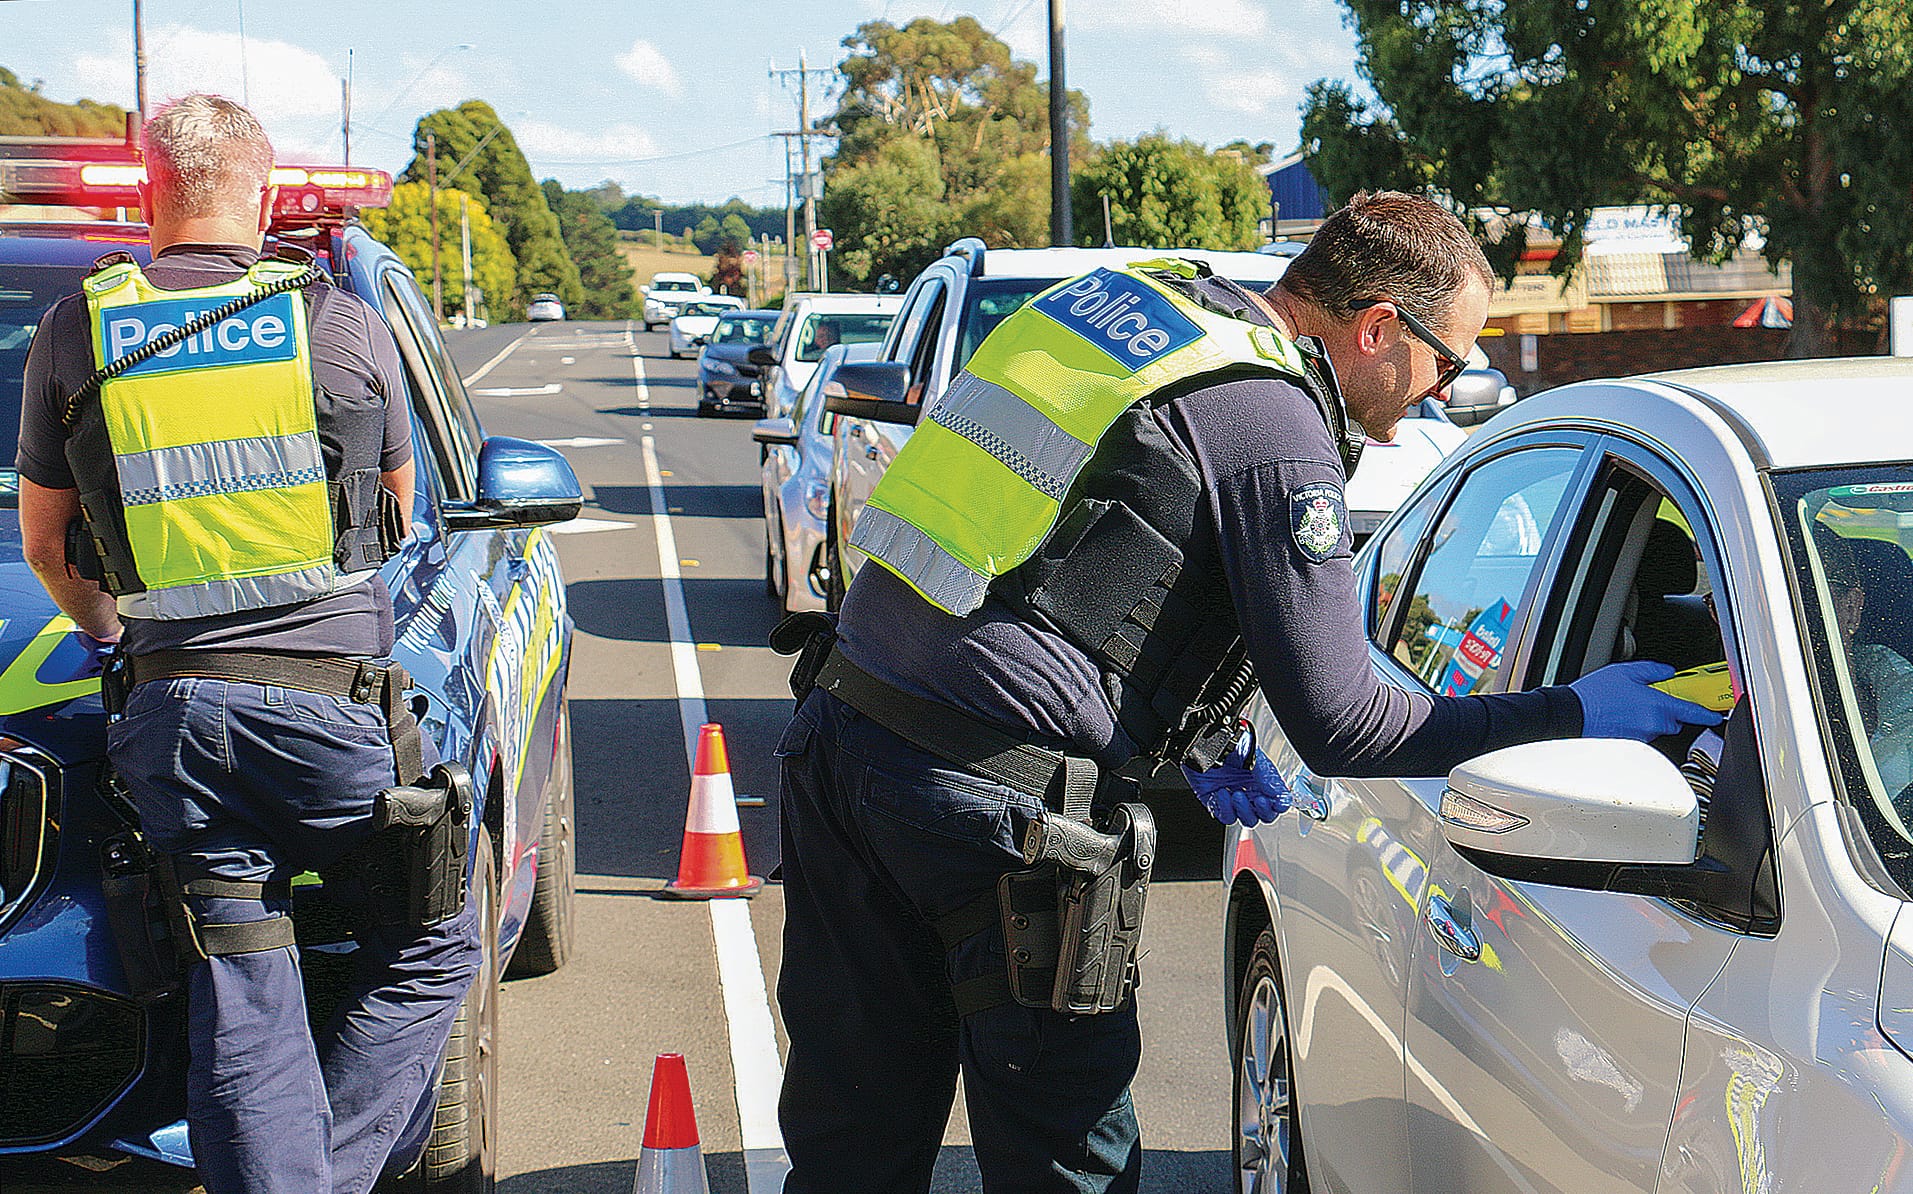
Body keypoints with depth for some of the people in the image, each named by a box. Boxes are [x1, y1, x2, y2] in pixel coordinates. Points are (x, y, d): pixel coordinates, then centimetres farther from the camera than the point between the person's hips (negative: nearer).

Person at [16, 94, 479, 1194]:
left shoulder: (71, 337, 6)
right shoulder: (346, 326, 2)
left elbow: (44, 544, 16)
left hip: (170, 716, 3)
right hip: (331, 711, -2)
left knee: (242, 1012, 8)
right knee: (434, 953, 12)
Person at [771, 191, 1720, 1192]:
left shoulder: (1126, 297, 14)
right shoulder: (1277, 427, -10)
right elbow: (1336, 726, -10)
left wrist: (1196, 735, 26)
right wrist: (1575, 713, -2)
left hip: (845, 709, 8)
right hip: (985, 794, -8)